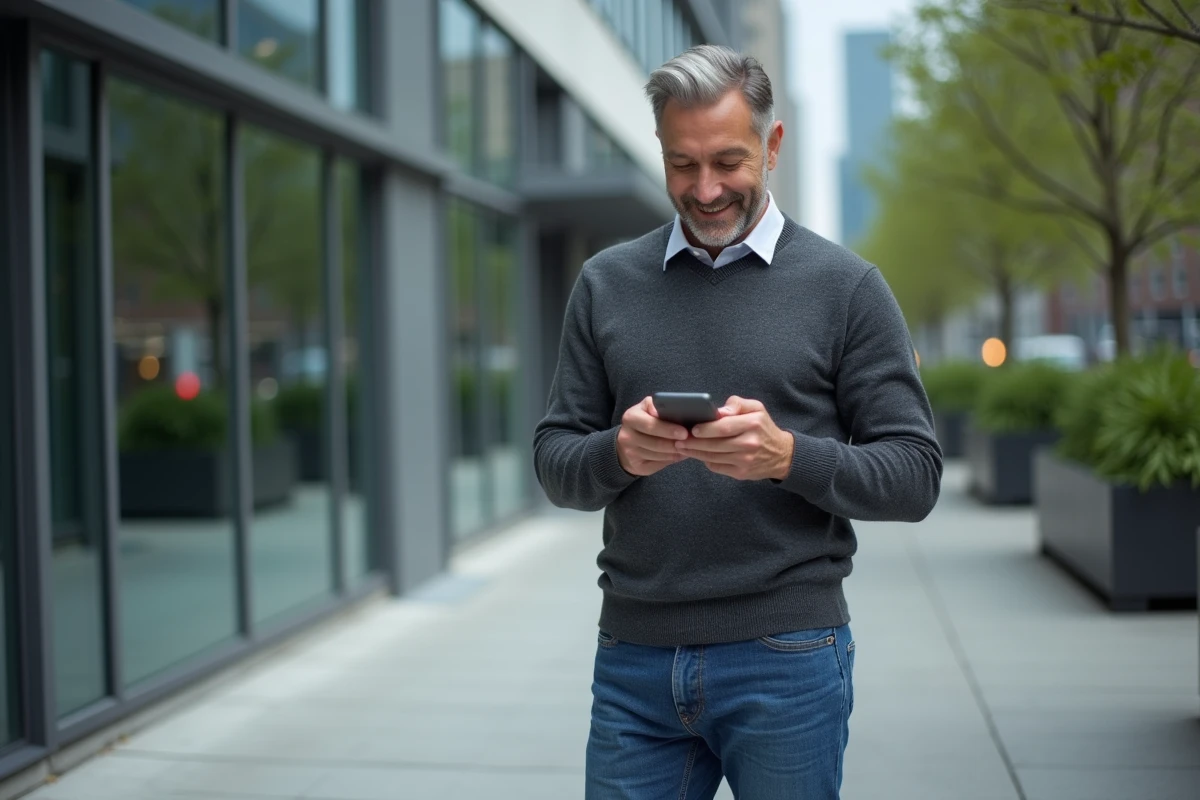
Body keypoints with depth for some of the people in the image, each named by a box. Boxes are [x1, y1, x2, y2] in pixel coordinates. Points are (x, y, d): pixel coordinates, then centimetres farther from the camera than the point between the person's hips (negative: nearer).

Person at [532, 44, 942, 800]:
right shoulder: (607, 283, 9)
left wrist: (788, 455, -19)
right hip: (633, 656, 3)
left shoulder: (845, 285, 0)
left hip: (786, 659, -2)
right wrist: (616, 453, -14)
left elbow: (915, 475, -3)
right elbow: (555, 463, 8)